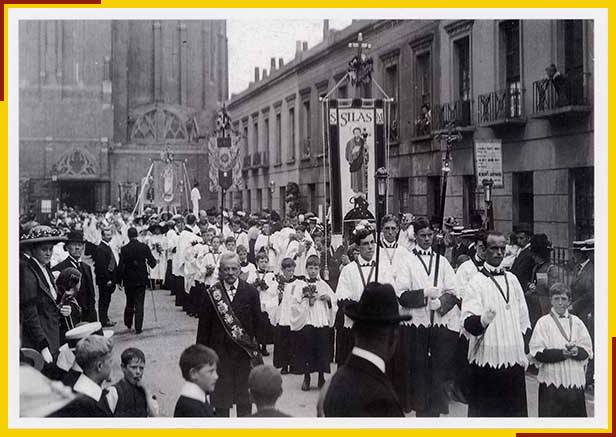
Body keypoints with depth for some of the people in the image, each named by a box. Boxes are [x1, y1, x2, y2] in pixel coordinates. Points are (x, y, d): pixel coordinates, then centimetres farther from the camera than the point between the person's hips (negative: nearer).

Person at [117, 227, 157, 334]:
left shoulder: (124, 249, -9)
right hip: (141, 279, 0)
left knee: (129, 302, 17)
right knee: (139, 303, 3)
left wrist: (119, 280, 1)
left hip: (129, 280, 0)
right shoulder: (144, 247, -8)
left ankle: (128, 324, 26)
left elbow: (120, 267, -8)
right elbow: (152, 262, -6)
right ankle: (138, 328, 0)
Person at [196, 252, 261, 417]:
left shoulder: (251, 292, 0)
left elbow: (257, 323, 4)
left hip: (244, 353, 1)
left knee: (244, 398, 10)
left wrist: (256, 350, 2)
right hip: (220, 352, -1)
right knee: (220, 398, 6)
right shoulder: (212, 294, -2)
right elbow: (203, 327, 1)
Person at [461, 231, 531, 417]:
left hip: (514, 359, 5)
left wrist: (523, 351, 12)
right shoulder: (476, 282, -6)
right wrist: (483, 320, -38)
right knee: (485, 412, -1)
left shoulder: (512, 280, 10)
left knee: (515, 411, 9)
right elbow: (468, 323, -17)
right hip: (487, 360, -5)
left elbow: (523, 319, 17)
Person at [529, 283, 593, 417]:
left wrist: (576, 351, -14)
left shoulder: (576, 322, 12)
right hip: (552, 382, -3)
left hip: (575, 381, 3)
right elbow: (537, 353, -8)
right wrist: (562, 353, -18)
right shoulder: (544, 322, 0)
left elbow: (587, 350, 8)